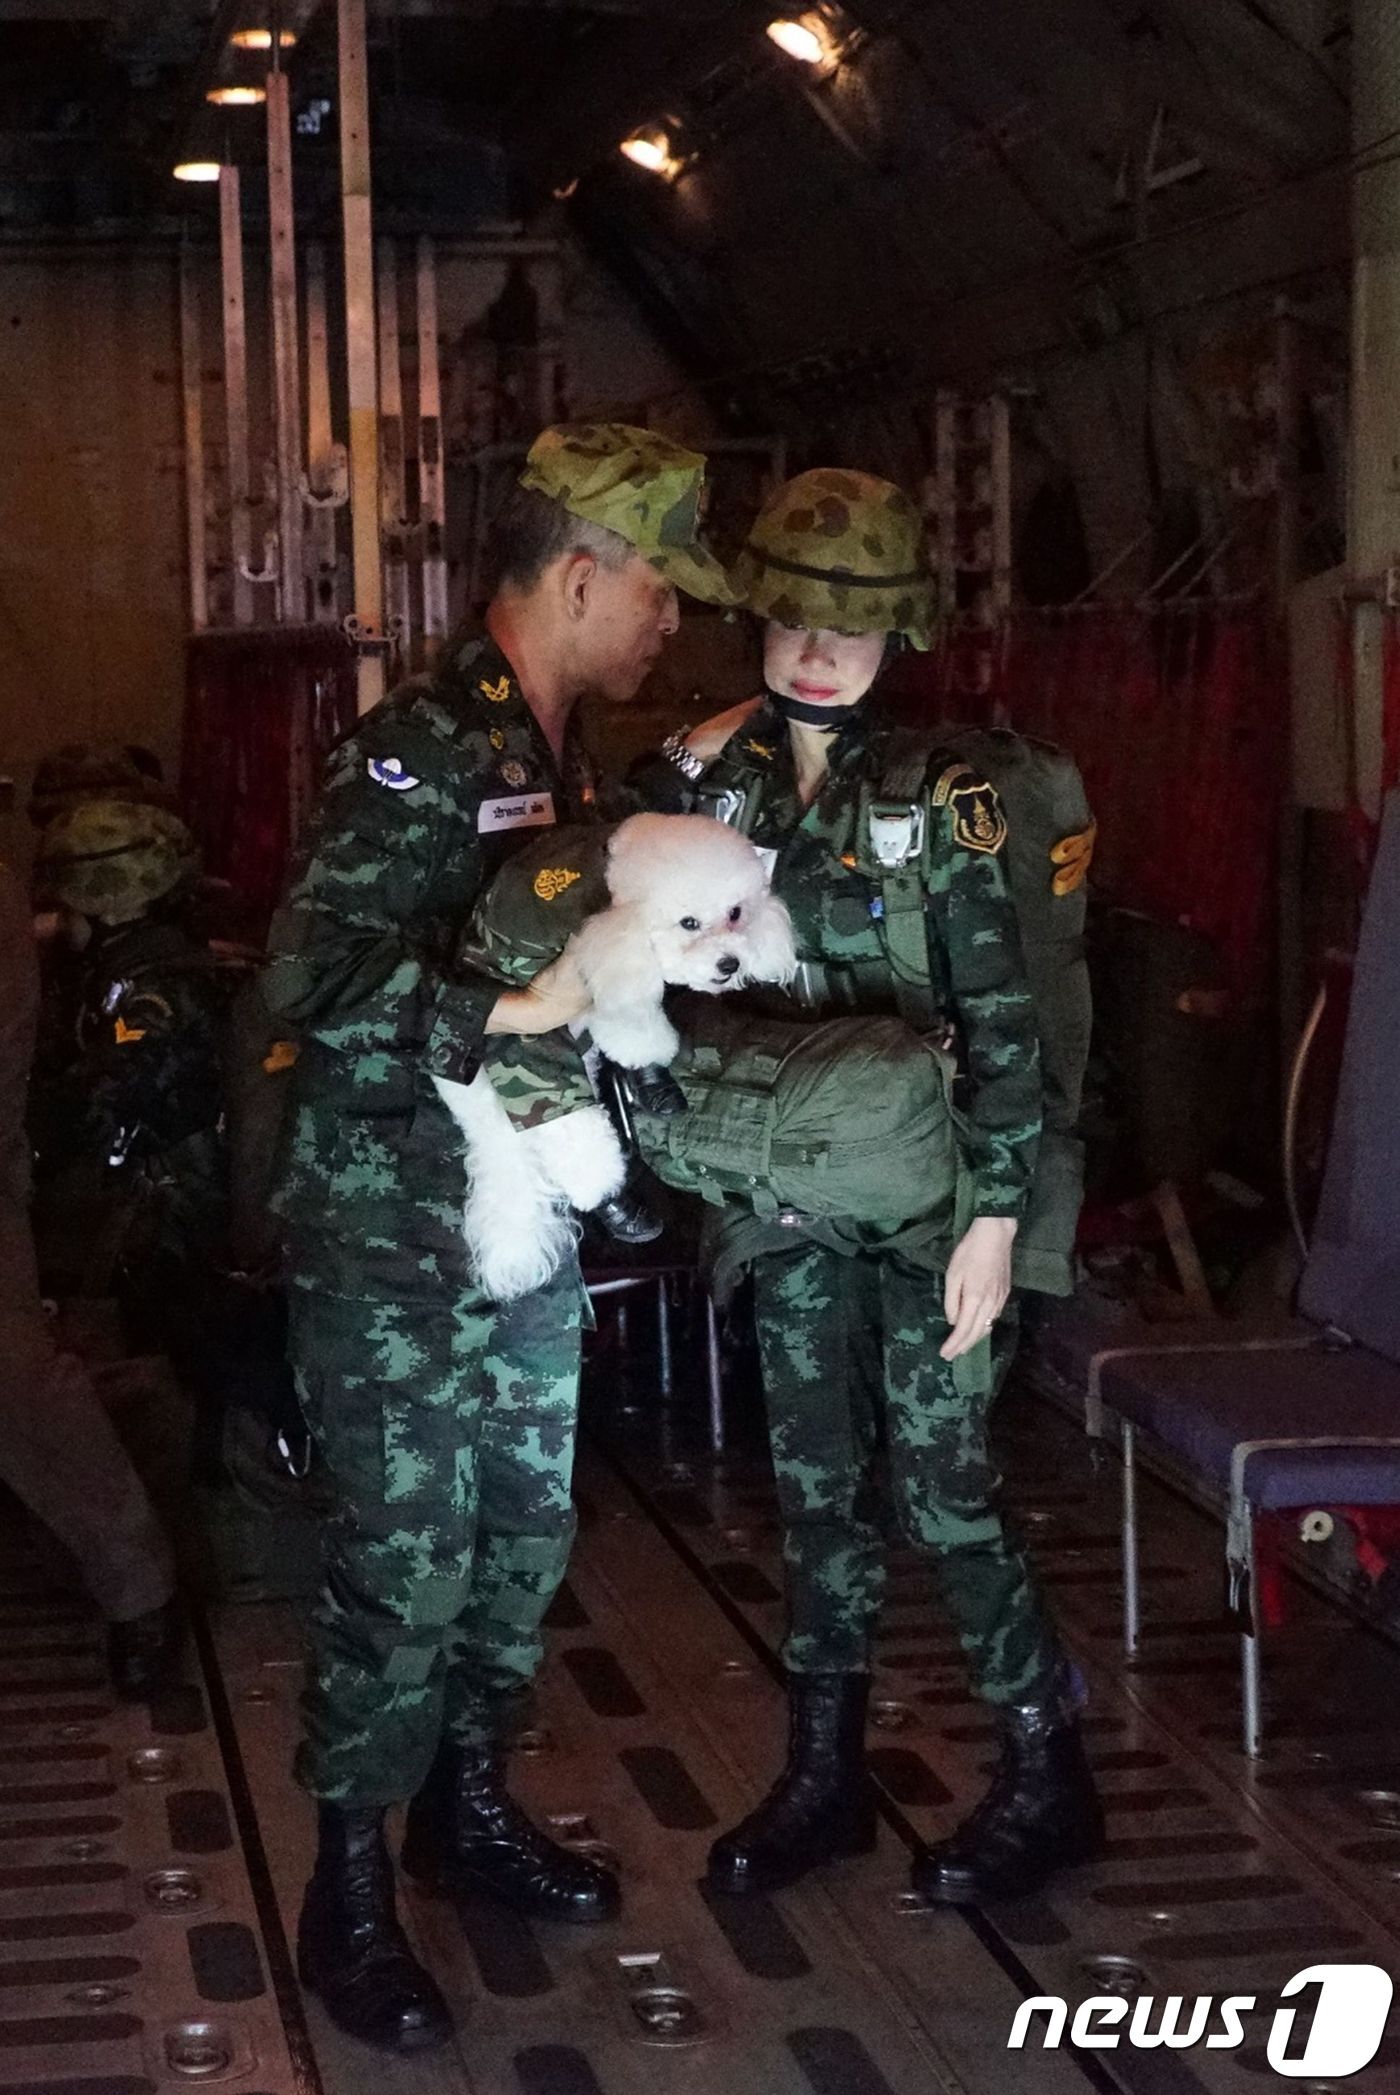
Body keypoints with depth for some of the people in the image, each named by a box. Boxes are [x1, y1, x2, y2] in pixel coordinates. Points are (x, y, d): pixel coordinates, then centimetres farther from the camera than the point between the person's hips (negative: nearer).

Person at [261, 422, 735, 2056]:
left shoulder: (560, 761, 12)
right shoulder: (421, 750, -17)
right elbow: (309, 973, -26)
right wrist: (505, 1010, -28)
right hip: (395, 1245, -9)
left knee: (523, 1540, 16)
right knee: (403, 1570, -3)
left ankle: (466, 1805, 34)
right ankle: (348, 1892, 12)